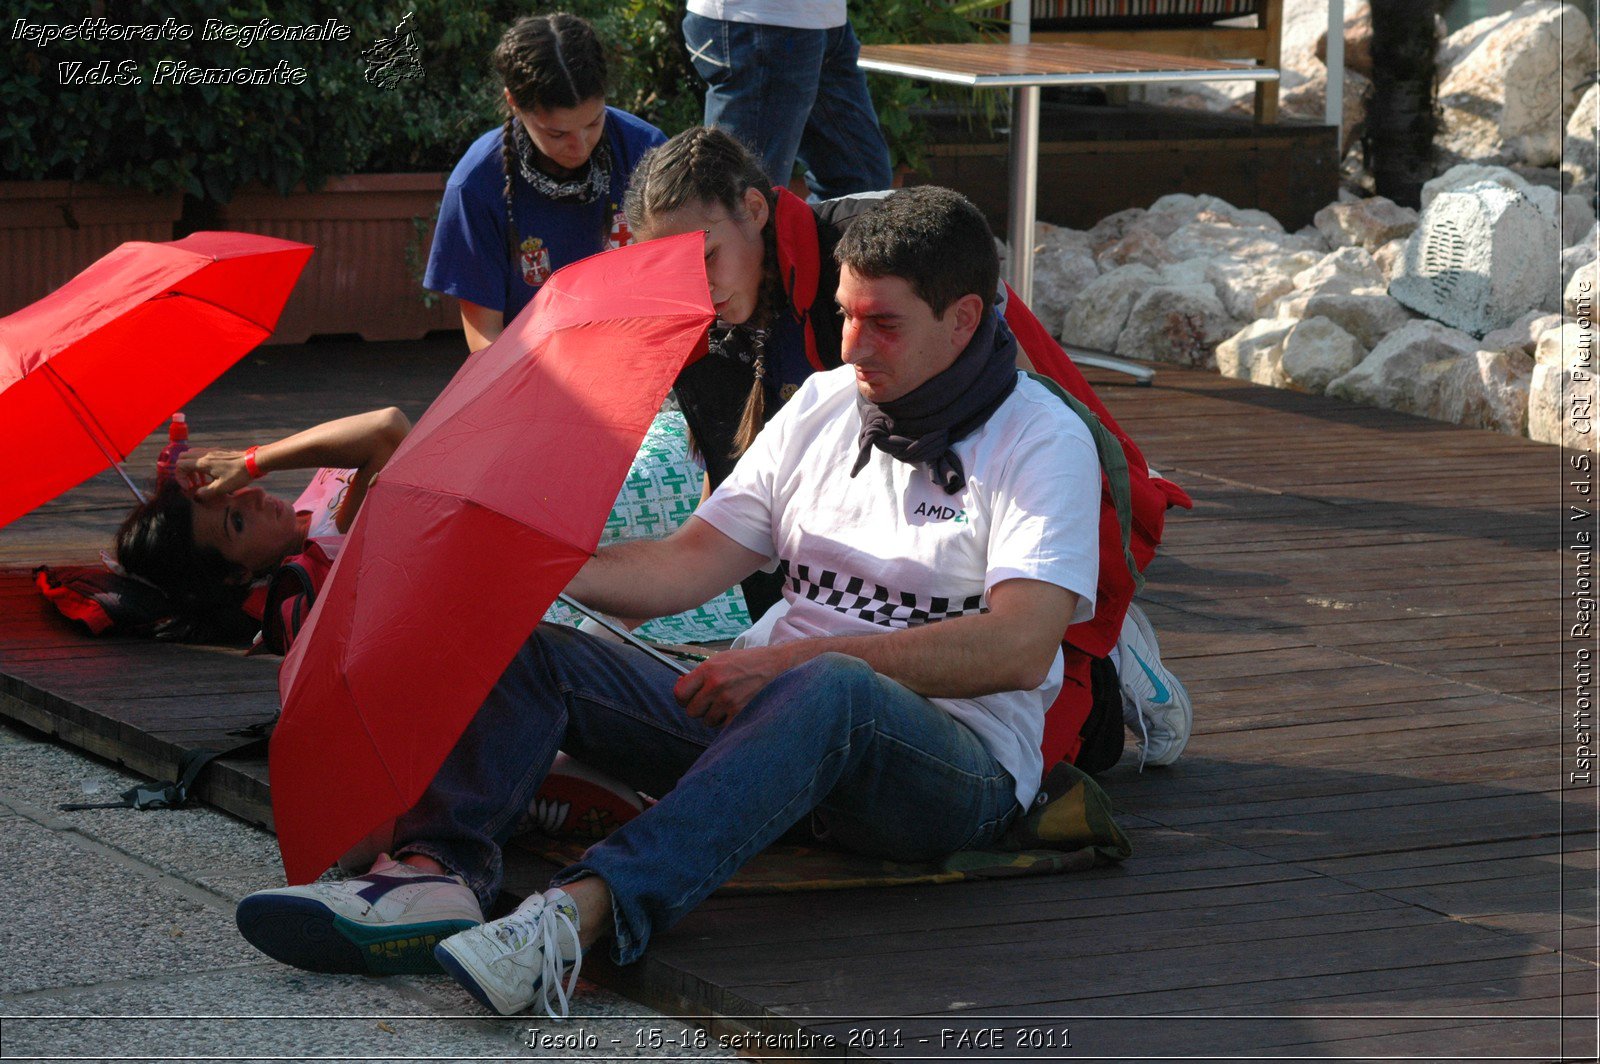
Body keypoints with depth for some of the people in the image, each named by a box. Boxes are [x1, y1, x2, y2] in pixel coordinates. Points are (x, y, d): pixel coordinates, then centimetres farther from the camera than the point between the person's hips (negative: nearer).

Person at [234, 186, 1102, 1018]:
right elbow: (688, 564, 12)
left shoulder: (1044, 439, -3)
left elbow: (1021, 647, -18)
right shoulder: (824, 404, 16)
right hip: (767, 725, 6)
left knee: (832, 691, -42)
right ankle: (435, 874, -38)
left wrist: (802, 658, -22)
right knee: (520, 648, -11)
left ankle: (584, 912, -58)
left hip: (958, 765, -6)